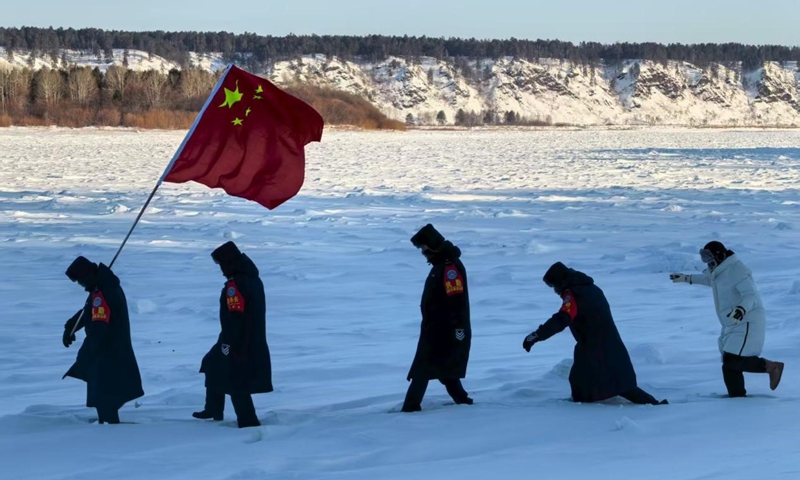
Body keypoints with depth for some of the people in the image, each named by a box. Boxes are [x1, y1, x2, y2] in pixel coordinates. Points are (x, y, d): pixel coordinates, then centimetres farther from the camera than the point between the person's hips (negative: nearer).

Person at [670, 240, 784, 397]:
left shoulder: (736, 271, -19)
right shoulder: (719, 271, 12)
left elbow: (750, 295, -30)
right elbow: (709, 279, 37)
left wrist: (741, 309, -49)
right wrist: (687, 278, 44)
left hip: (747, 324, -10)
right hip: (732, 325, 10)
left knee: (732, 361, -19)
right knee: (729, 365, 5)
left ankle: (771, 366, -6)